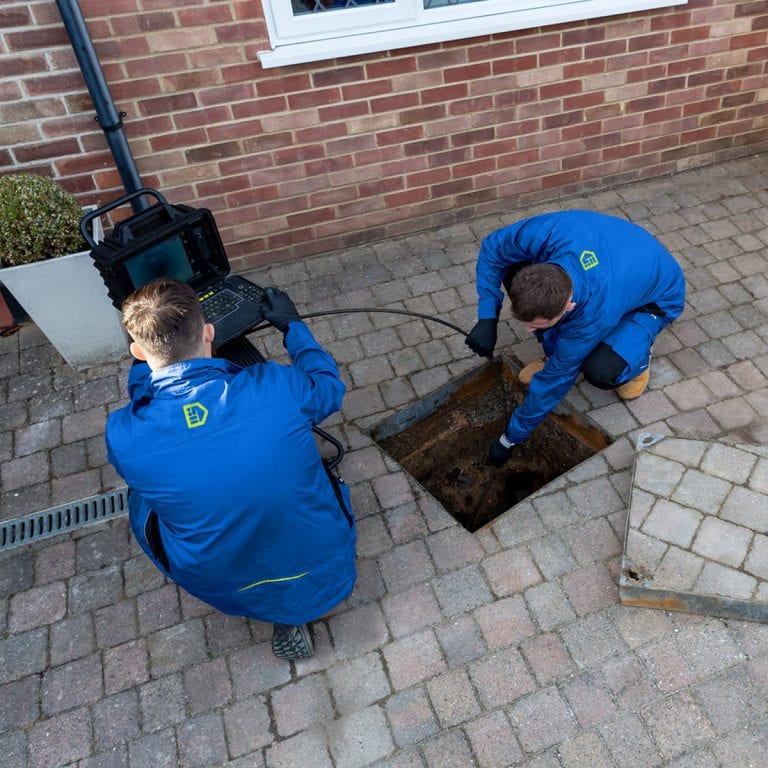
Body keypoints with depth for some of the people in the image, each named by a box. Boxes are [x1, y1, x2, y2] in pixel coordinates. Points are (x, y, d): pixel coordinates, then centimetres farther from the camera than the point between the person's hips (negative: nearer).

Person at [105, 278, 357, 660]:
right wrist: (291, 325, 13)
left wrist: (143, 361, 15)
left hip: (229, 593, -1)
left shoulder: (123, 438, -24)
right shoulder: (276, 388, -26)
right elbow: (329, 386, 0)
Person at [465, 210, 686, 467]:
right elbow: (492, 249, -15)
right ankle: (555, 352, 2)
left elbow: (556, 377, -29)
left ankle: (638, 359, 4)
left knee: (600, 371, -34)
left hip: (655, 294, -5)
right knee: (513, 273, -21)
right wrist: (487, 319, -24)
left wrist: (511, 439, -18)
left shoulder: (597, 313, -42)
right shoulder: (545, 234, -37)